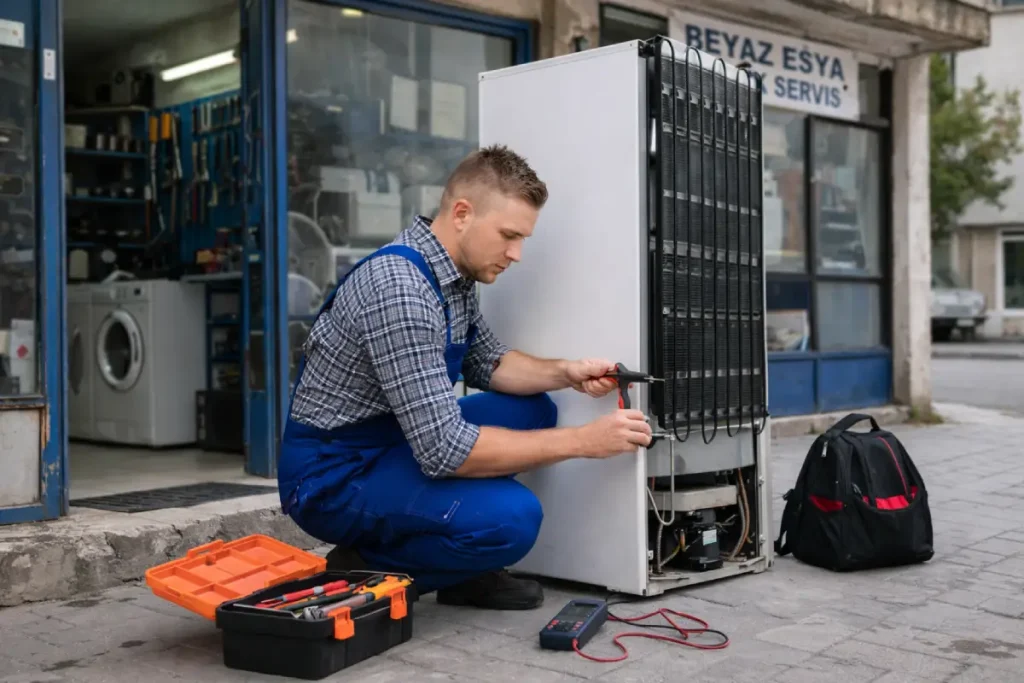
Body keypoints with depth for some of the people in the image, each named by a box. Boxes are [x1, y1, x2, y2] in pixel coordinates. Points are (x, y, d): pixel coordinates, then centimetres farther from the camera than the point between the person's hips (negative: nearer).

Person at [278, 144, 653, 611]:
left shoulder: (453, 271, 1)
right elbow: (444, 450, -30)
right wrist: (582, 441, -25)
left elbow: (485, 363, 16)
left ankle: (465, 572, 8)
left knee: (532, 410, 8)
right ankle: (360, 574, -5)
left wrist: (566, 373, -4)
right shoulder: (400, 291, -29)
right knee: (511, 518, -27)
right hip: (331, 474, -10)